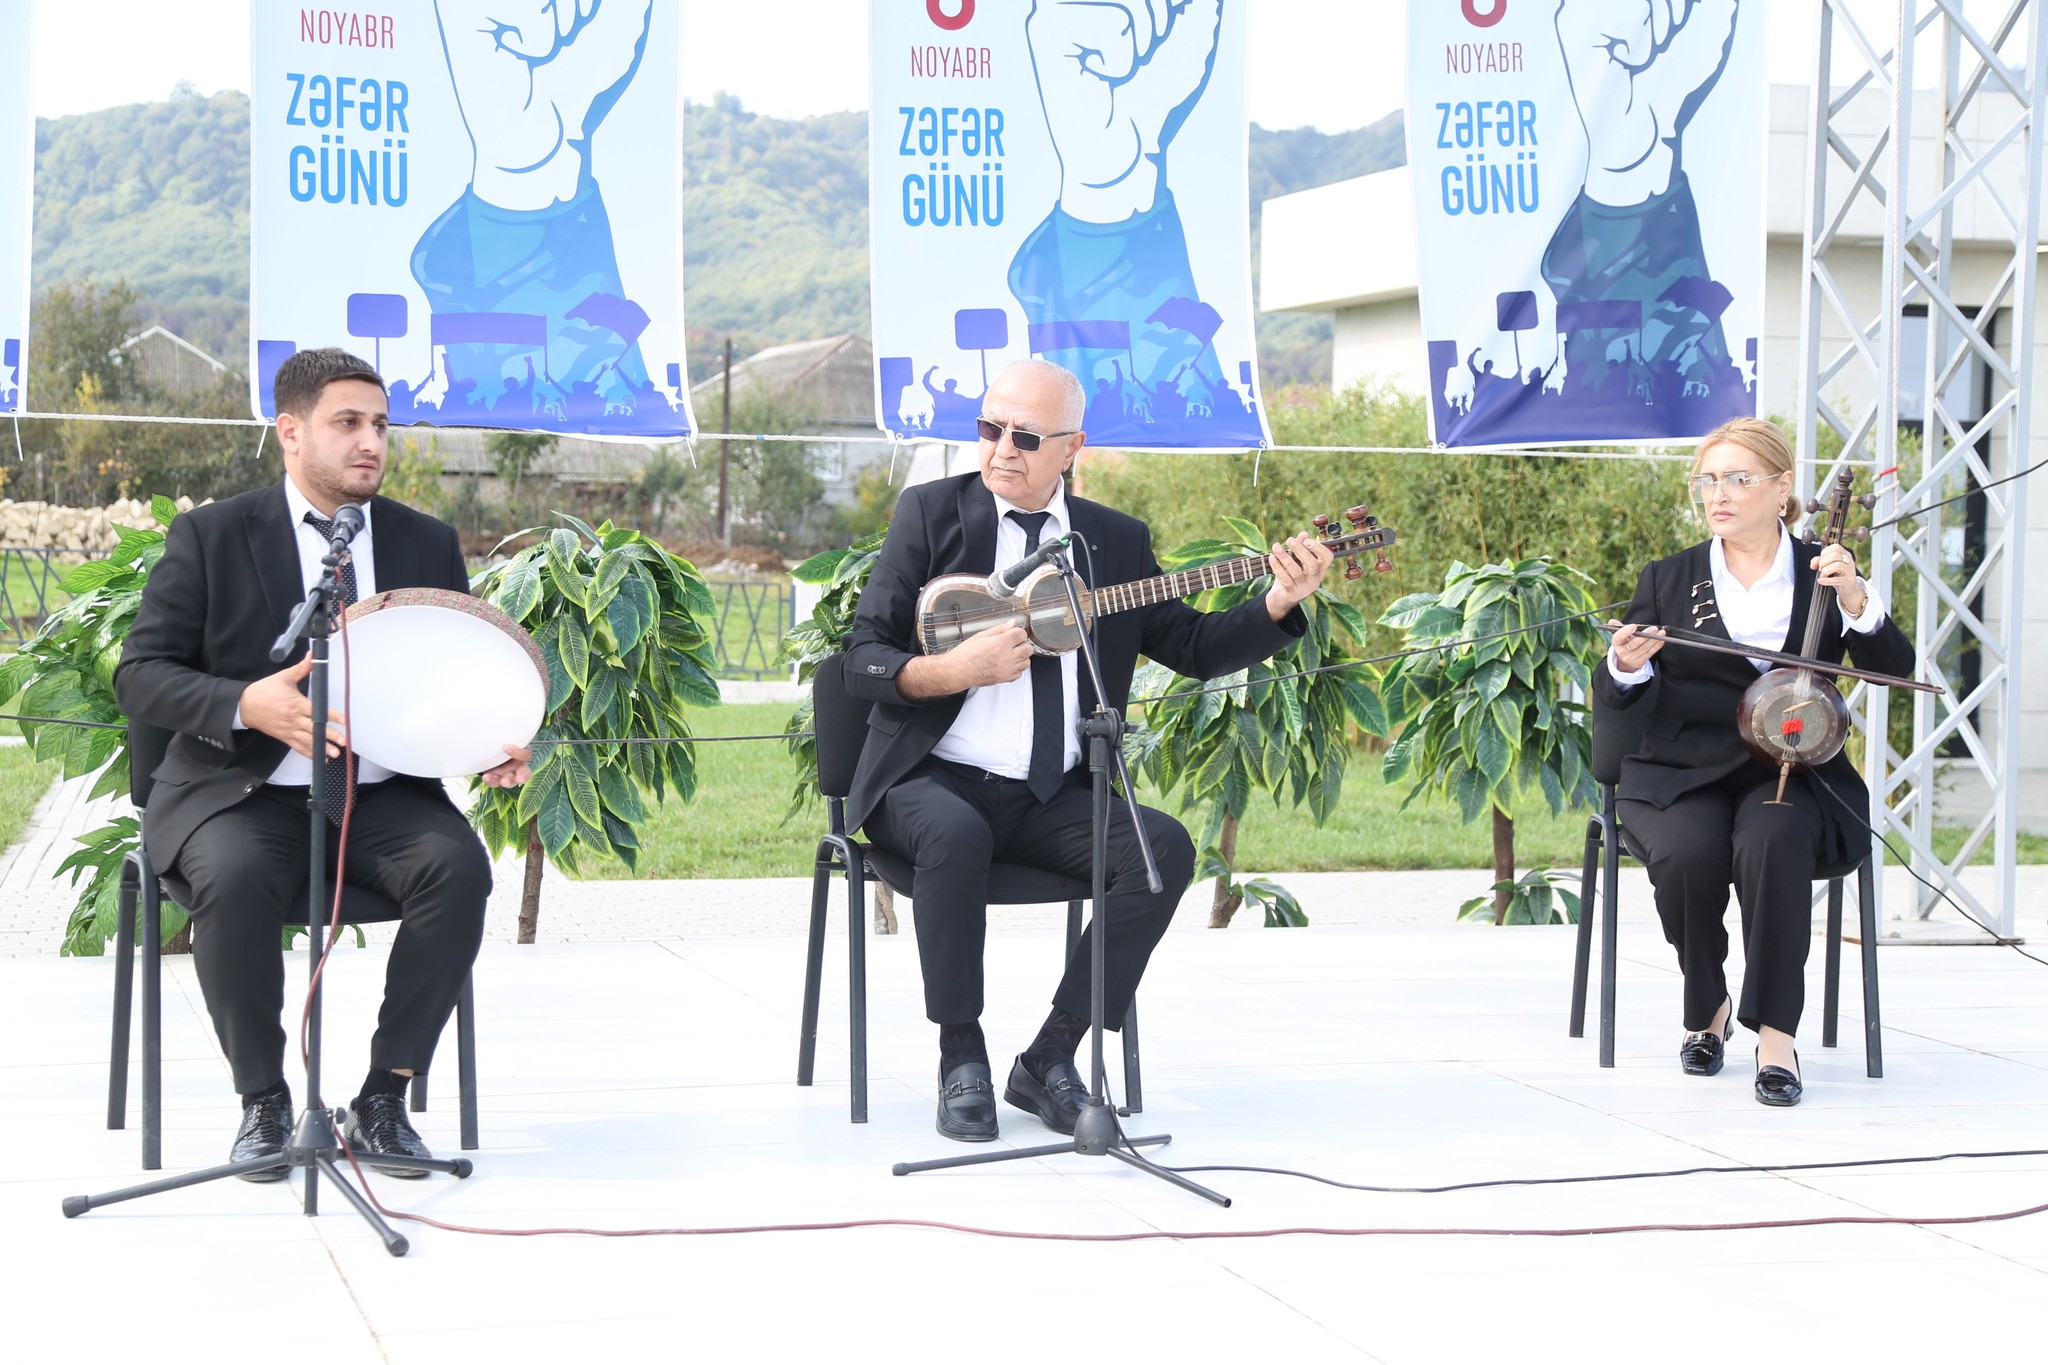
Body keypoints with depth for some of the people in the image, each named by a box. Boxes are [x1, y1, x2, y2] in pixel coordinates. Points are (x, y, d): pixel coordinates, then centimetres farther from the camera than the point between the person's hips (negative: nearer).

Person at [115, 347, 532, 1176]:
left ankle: (383, 1099, -15)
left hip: (382, 797, 3)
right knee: (235, 881, -35)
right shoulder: (210, 538, 1)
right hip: (242, 794, -2)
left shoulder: (429, 546, 10)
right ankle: (263, 1101, -13)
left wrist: (492, 746, -12)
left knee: (459, 867, -28)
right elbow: (140, 675, -4)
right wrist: (248, 704, -24)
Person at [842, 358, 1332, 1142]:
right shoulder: (931, 513, 2)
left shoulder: (1117, 541, 11)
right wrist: (954, 671, -20)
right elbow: (861, 659, -2)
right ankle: (961, 1059, -18)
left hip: (1053, 799, 3)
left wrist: (1276, 607, -9)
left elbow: (1192, 648, 8)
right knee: (956, 835, -36)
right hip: (933, 781, -3)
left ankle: (1051, 1058, -14)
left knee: (1166, 848, -22)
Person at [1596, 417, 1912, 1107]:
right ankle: (1706, 1007, -3)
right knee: (1689, 853, -31)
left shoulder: (1823, 574, 11)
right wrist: (1626, 668, -17)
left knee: (1772, 841, -35)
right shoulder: (1667, 580, 13)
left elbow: (1896, 670, 0)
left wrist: (1856, 602, -16)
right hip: (1681, 775, 1)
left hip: (1793, 773, -1)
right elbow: (1617, 701, 6)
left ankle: (1776, 1034, -30)